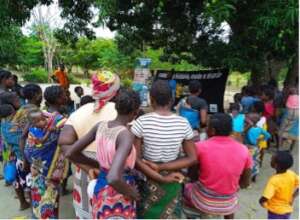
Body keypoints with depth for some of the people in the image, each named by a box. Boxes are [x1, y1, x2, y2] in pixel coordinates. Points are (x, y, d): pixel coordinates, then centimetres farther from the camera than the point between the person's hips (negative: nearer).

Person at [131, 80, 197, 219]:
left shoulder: (142, 122, -18)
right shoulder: (183, 124, -11)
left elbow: (135, 159, -18)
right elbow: (192, 159, -9)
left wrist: (161, 178, -15)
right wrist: (160, 167, -15)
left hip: (148, 181, -2)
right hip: (172, 183, 2)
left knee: (147, 215, 22)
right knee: (168, 215, 24)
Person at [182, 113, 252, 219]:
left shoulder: (200, 147, -18)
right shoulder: (243, 150, -10)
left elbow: (192, 177, -5)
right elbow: (245, 183, 0)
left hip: (203, 200, -2)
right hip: (228, 204, 3)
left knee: (187, 188, 30)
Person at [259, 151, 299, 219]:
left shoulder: (274, 180, -32)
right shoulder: (292, 175, -14)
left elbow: (264, 199, -34)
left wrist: (262, 202, -13)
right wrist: (292, 199, 8)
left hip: (275, 212, -6)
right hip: (287, 210, 6)